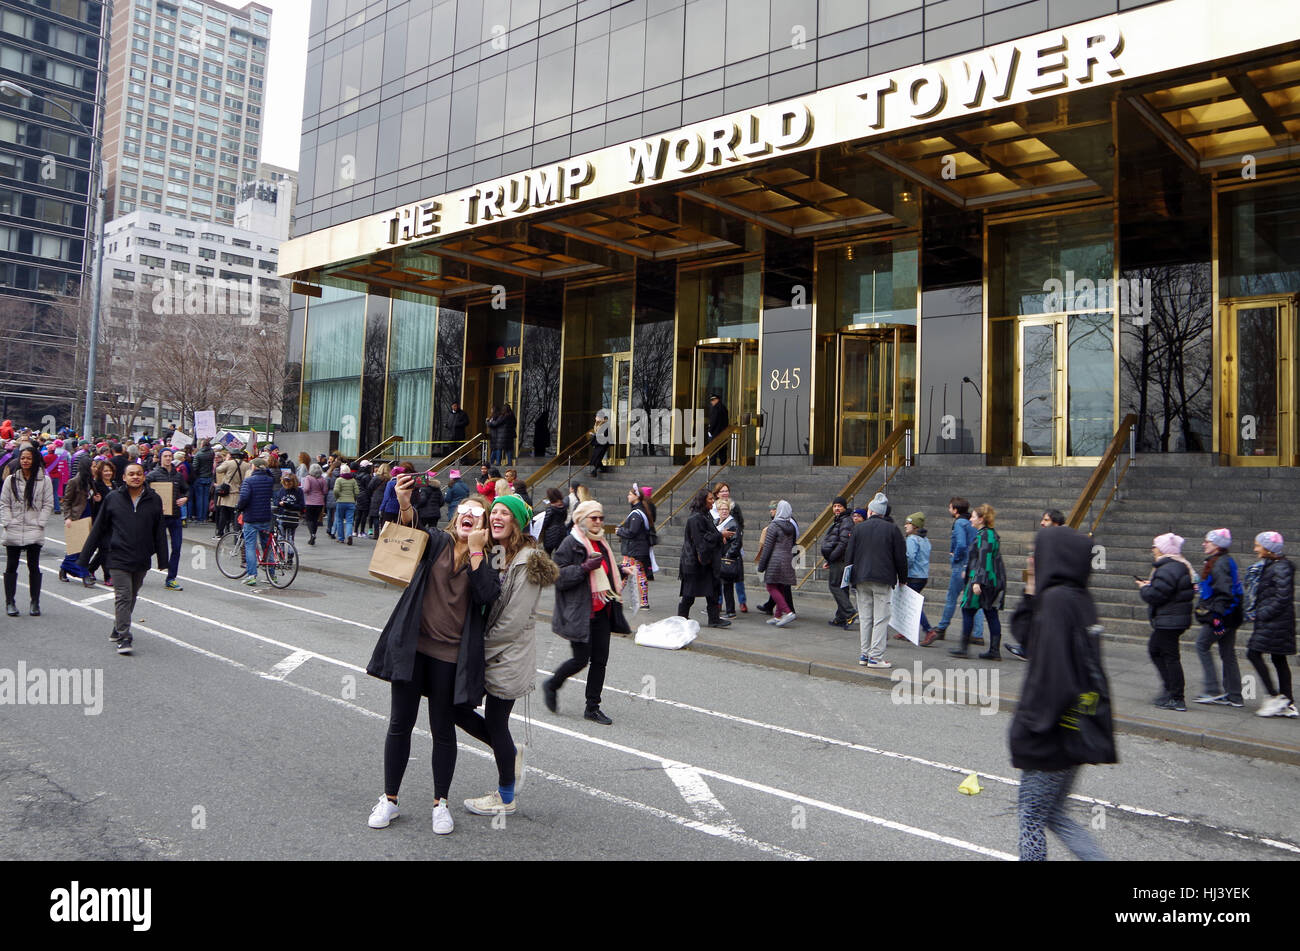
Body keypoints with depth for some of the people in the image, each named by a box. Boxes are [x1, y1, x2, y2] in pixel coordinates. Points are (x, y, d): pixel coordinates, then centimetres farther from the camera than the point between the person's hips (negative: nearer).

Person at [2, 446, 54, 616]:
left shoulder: (44, 480, 0)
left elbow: (48, 504, 0)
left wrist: (40, 524, -8)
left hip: (34, 532, -1)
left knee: (34, 567, 6)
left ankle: (35, 603, 13)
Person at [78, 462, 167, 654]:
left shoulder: (154, 500, 3)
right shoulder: (113, 498, 0)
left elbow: (159, 532, 9)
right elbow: (98, 528, 6)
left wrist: (163, 559, 8)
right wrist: (85, 557, 7)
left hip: (142, 559, 3)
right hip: (119, 557, -3)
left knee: (132, 597, 13)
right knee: (123, 597, -8)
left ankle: (118, 630, 30)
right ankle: (123, 637, -5)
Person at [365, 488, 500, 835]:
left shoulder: (487, 560, 1)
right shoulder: (437, 541, 3)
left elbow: (488, 594, -17)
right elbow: (411, 532, -16)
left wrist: (476, 550, -17)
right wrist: (405, 506, -36)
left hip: (451, 654, -1)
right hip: (413, 645, 1)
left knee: (443, 729, 8)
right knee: (400, 724, 9)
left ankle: (440, 802, 25)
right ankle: (389, 799, 25)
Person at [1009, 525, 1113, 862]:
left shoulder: (1056, 599, -19)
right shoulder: (1080, 599, 8)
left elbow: (1051, 665, -26)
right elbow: (1028, 638, 17)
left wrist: (1036, 720, -21)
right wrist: (1031, 599, 7)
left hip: (1051, 735, -9)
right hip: (1075, 730, 9)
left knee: (1031, 816, 7)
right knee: (1052, 813, 21)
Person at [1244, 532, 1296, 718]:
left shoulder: (1281, 568, -15)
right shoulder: (1266, 566, 13)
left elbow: (1283, 597, -19)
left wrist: (1262, 614, -15)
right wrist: (1256, 612, 11)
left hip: (1275, 621, -9)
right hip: (1269, 620, 9)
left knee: (1254, 654, -9)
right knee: (1278, 659, 10)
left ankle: (1275, 697, -5)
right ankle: (1288, 704, 15)